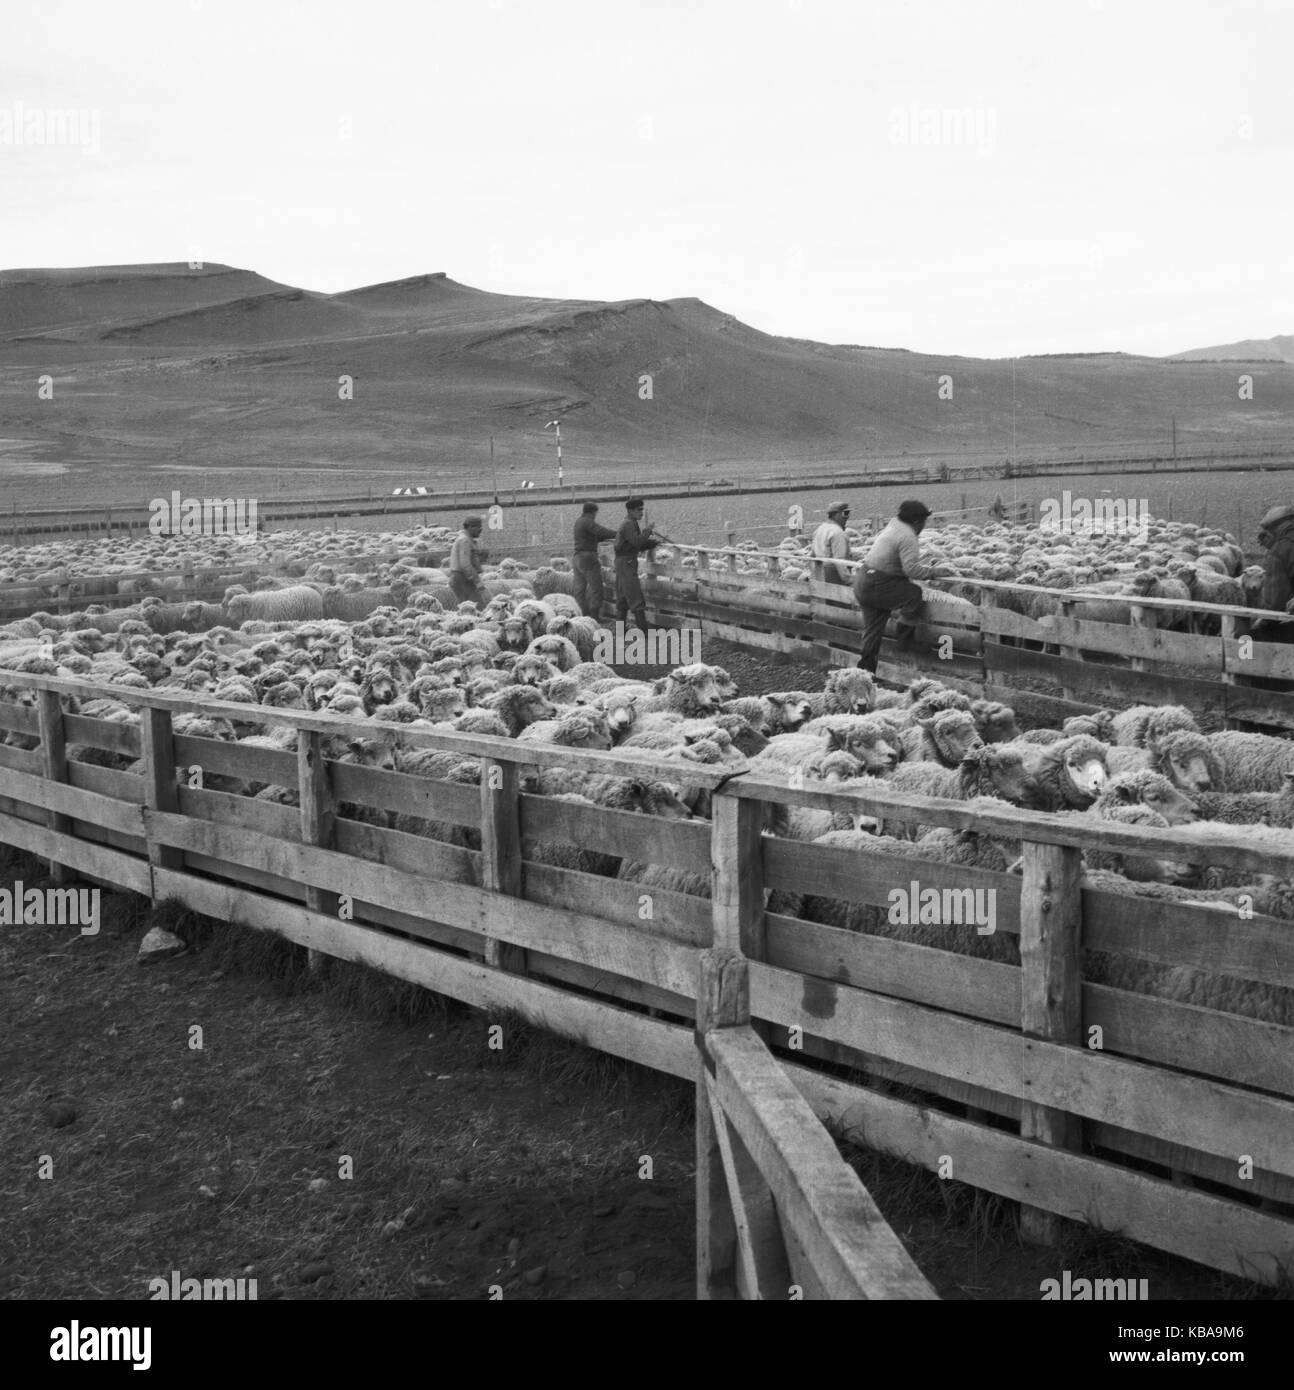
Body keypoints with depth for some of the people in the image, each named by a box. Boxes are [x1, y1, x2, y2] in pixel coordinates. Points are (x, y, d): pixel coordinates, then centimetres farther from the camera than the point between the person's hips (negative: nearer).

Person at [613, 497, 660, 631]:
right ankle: (643, 629, -14)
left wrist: (652, 543, 5)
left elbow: (638, 545, 20)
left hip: (622, 563, 11)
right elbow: (636, 541, -26)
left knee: (622, 599, 12)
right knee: (636, 598, -11)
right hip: (626, 563, -11)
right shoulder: (628, 524, -13)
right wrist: (647, 531, -11)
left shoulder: (631, 523, 18)